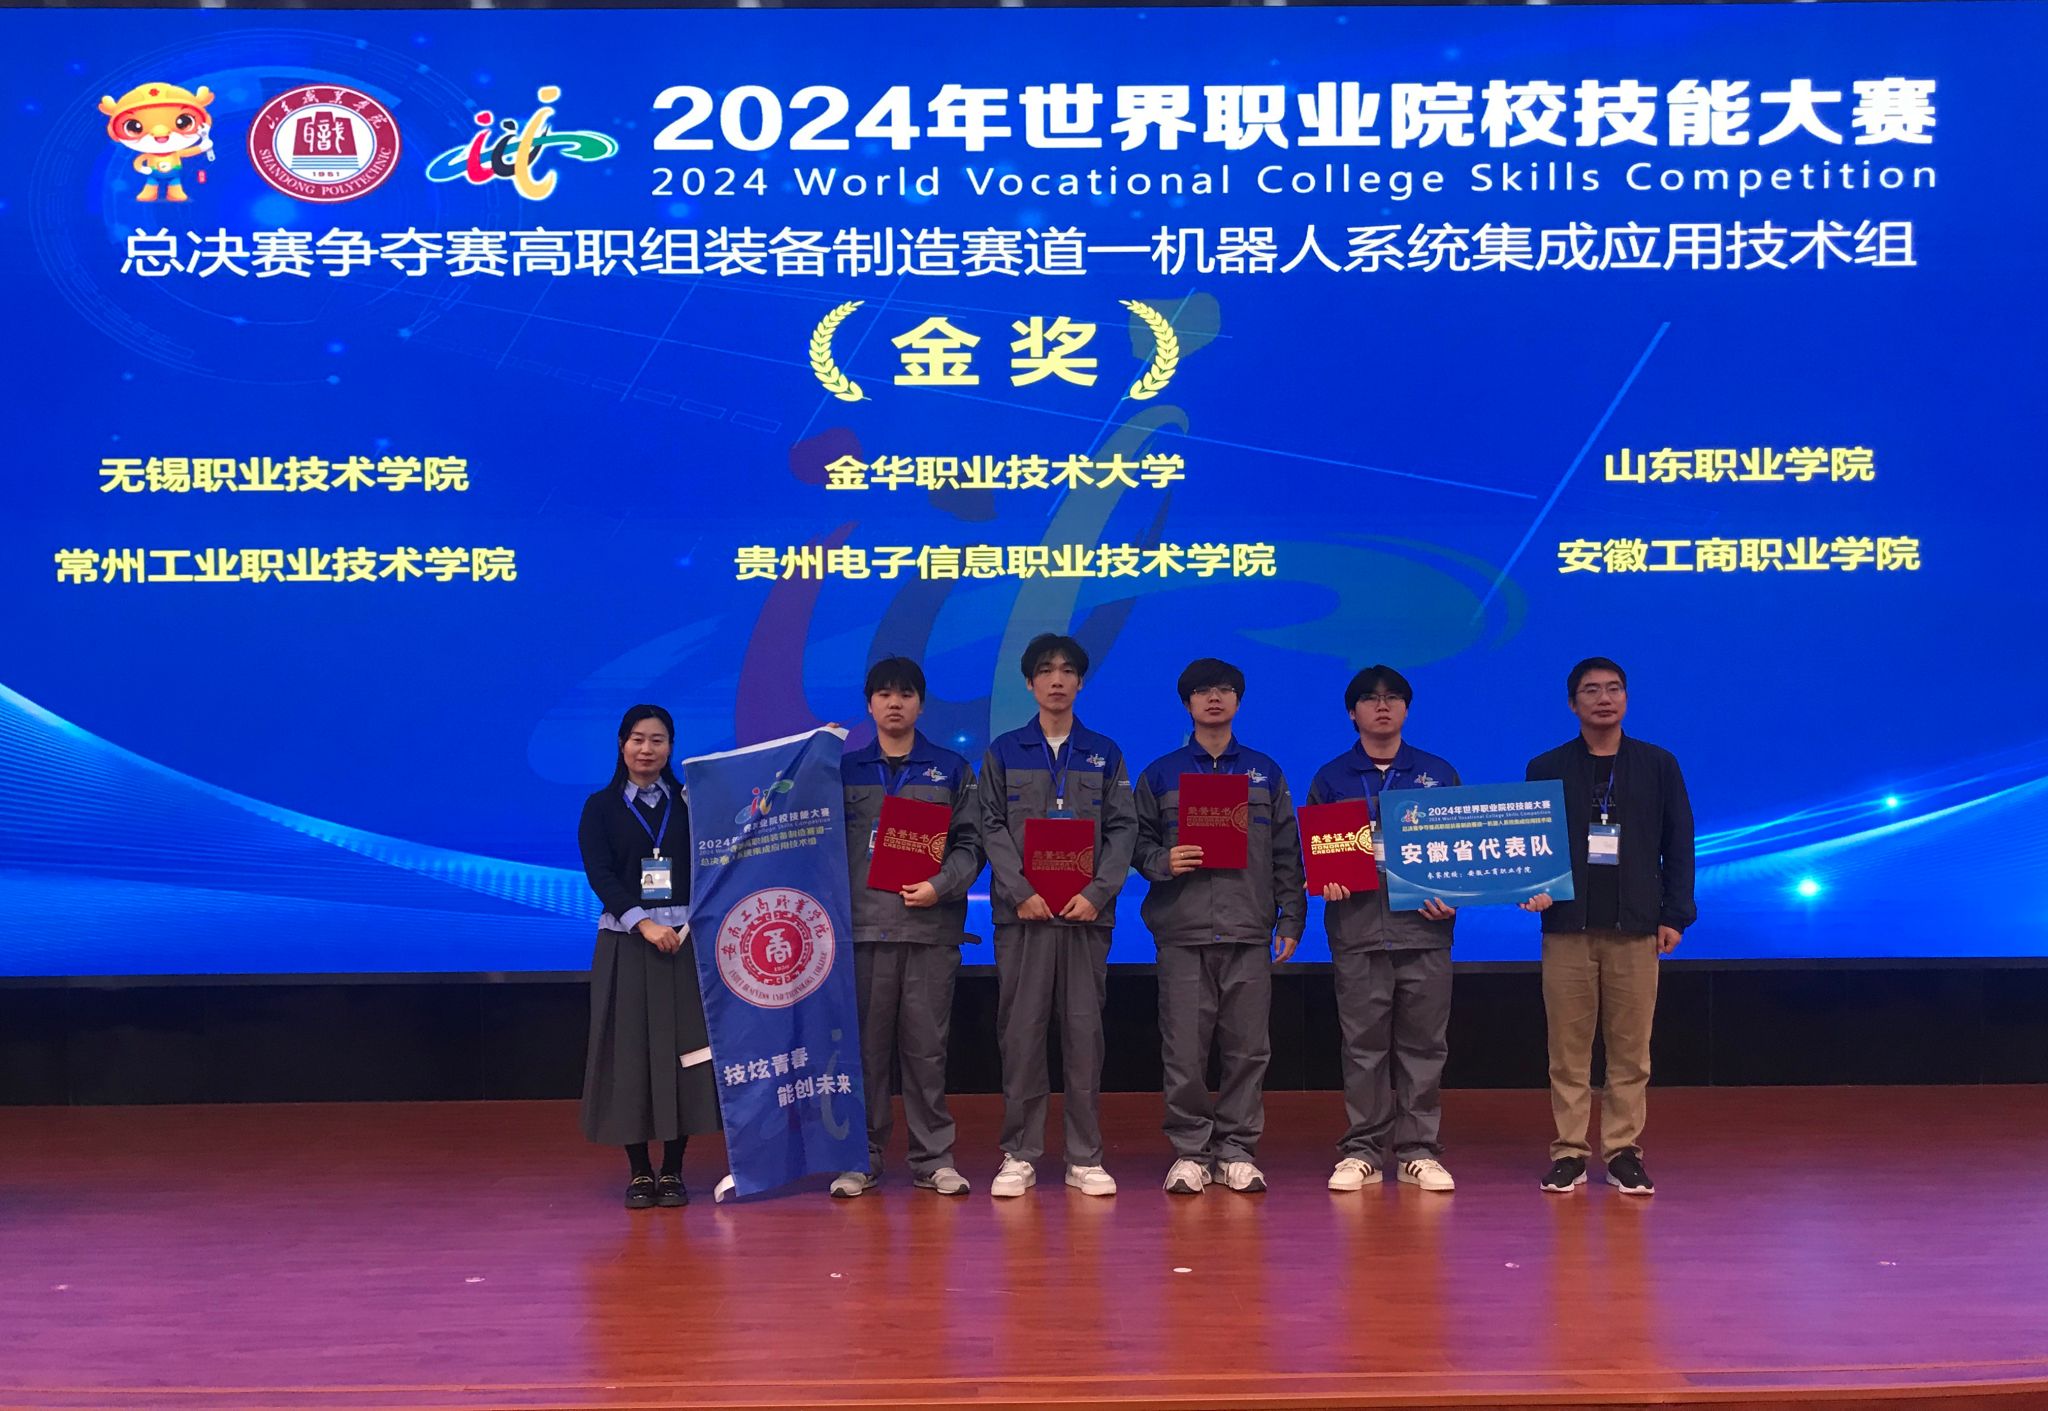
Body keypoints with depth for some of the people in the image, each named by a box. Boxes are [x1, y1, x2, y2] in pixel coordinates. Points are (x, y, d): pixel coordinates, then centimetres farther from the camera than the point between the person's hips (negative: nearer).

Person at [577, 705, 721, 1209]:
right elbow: (599, 874, -6)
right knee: (629, 1051, -1)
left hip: (685, 938, 1)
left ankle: (673, 1170, 8)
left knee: (683, 1048, -1)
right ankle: (639, 1172, 8)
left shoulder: (689, 801, 9)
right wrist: (644, 923, -16)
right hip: (626, 941, -1)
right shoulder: (601, 806, 4)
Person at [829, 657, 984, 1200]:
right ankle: (862, 1158, 9)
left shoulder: (951, 769, 10)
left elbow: (969, 844, 5)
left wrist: (940, 886, -10)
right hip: (863, 924, 1)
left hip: (931, 926, -1)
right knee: (865, 1046, 1)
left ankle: (933, 1158, 9)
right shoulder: (845, 769, 12)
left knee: (926, 1047, 1)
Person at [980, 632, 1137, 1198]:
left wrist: (1097, 892, -10)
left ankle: (1085, 1158, 7)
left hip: (1087, 912, 1)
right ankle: (1019, 1155, 5)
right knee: (1021, 1033, -1)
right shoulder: (1004, 752, 9)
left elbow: (1123, 829, 5)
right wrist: (1020, 892, -11)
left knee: (1084, 1033, 2)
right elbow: (992, 828, 2)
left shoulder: (1104, 754, 11)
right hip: (1022, 913, -1)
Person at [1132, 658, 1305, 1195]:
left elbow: (1286, 853, 12)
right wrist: (1162, 863, -11)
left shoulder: (1265, 773, 14)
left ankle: (1238, 1149, 10)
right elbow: (1136, 842, 10)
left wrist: (1292, 918, 6)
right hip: (1182, 930, -1)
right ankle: (1190, 1150, 7)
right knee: (1184, 1050, -3)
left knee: (1248, 1048, 1)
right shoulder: (1160, 774, 11)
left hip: (1248, 930, 1)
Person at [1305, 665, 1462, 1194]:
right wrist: (1325, 879, -10)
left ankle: (1419, 1151, 9)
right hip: (1357, 928, -1)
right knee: (1363, 1045, 0)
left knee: (1423, 1045, 2)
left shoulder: (1439, 774, 13)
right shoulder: (1330, 779, 11)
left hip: (1424, 927, 1)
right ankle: (1361, 1151, 7)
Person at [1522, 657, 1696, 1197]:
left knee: (1631, 1047, 1)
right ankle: (1569, 1152, 7)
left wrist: (1675, 914, 0)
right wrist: (1532, 889, -12)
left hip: (1636, 928, 0)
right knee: (1568, 1045, 1)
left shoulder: (1658, 765, 8)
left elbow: (1678, 843, 7)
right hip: (1567, 926, 0)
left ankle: (1623, 1150, 9)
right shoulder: (1546, 769, 8)